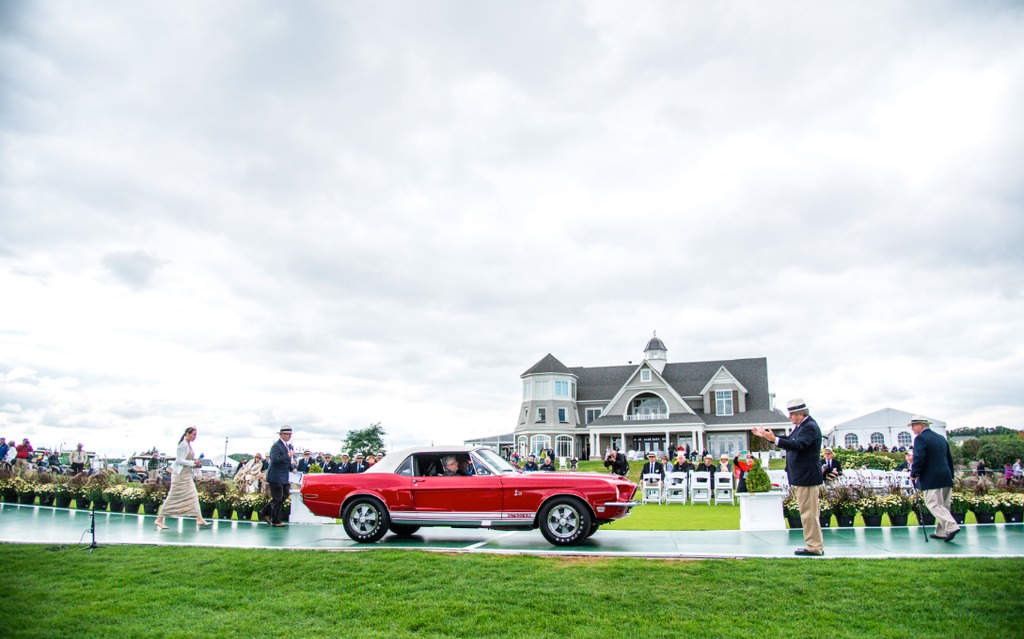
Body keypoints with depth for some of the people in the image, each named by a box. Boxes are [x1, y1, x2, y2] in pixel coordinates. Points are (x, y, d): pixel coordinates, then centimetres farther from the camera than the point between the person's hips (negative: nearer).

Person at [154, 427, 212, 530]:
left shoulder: (189, 445, 13)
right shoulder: (183, 445, -14)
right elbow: (179, 460, -19)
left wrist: (194, 464, 6)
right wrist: (193, 463, -19)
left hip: (187, 475, 9)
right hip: (180, 475, -9)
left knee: (193, 496, 6)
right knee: (173, 498, -2)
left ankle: (199, 519, 6)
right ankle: (159, 519, 9)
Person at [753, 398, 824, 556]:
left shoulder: (810, 427, -18)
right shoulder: (801, 426, 13)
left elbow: (798, 445, -31)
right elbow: (788, 440, 21)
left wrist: (774, 439, -37)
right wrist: (767, 435, 16)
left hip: (807, 476, -10)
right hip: (802, 477, 11)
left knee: (809, 513, -4)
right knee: (809, 513, 15)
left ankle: (814, 547, 3)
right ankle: (815, 545, 23)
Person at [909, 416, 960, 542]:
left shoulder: (920, 438, -10)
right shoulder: (941, 438, 16)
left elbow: (919, 459, -19)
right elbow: (949, 458, 19)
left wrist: (913, 474, -6)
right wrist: (950, 476, 25)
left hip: (931, 480, -8)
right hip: (946, 479, 8)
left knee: (934, 505, -5)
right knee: (943, 505, 12)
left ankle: (951, 527, -19)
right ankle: (941, 532, 18)